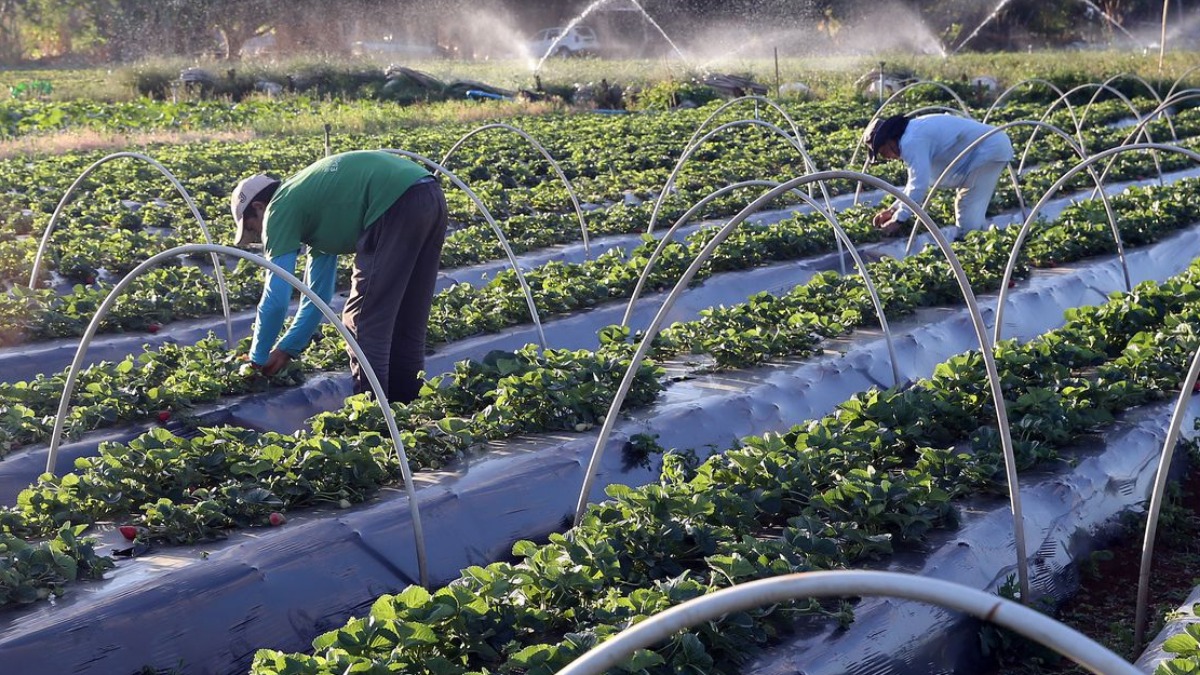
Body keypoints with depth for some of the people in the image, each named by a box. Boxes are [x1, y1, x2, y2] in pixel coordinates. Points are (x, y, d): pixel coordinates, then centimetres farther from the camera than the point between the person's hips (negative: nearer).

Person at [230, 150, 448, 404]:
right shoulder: (310, 205, 31)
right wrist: (288, 348, 39)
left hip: (397, 202, -9)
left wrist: (257, 359, 18)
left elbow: (276, 299, 4)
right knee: (405, 318, 19)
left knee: (364, 318, 2)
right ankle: (405, 404, 26)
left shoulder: (280, 210, 7)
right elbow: (317, 294, 36)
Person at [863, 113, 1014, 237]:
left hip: (989, 150, -11)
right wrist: (894, 209, 18)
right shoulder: (914, 132, 13)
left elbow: (919, 185, -24)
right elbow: (918, 180, 22)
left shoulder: (912, 142, -20)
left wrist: (898, 220, -15)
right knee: (965, 208, 21)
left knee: (969, 219, -12)